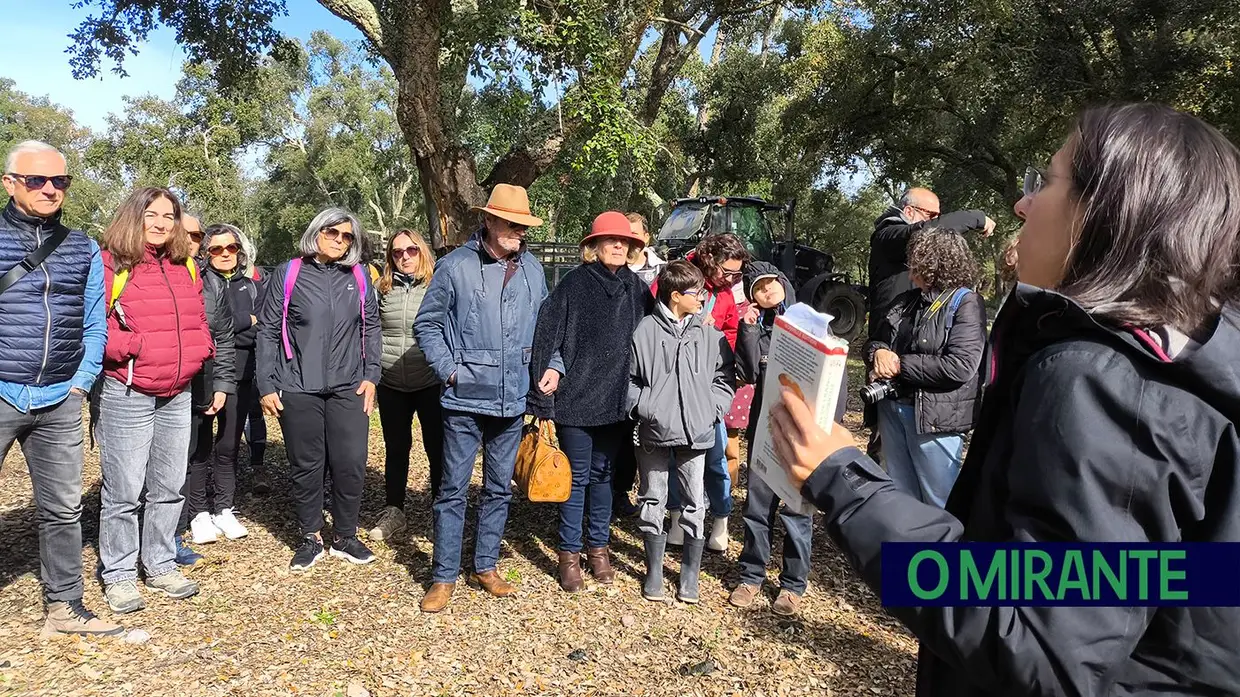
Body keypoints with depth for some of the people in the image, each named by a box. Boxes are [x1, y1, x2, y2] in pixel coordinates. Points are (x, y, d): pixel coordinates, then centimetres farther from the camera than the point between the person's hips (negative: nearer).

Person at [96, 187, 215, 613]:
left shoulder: (186, 267, 12)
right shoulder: (111, 265, -8)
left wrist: (201, 347, 3)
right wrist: (135, 346, -20)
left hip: (177, 395, 6)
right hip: (125, 395, -6)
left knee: (169, 487, 13)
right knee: (123, 491, 0)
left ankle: (161, 565, 27)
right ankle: (118, 575, 17)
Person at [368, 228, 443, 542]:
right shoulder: (383, 288, 6)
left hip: (430, 383, -3)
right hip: (391, 385, 3)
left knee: (437, 449, 4)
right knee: (395, 448, 15)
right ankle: (393, 511, 29)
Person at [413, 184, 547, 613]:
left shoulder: (532, 269, 5)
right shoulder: (456, 266, -7)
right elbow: (427, 324, -1)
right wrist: (449, 369, -9)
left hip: (512, 400, 4)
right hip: (465, 400, -4)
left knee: (499, 488, 14)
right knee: (453, 489, 3)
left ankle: (485, 567, 30)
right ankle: (444, 577, 16)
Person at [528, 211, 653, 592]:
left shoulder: (638, 289, 7)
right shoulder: (575, 283, -3)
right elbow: (550, 332, -7)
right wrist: (554, 369, -20)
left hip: (616, 399, 3)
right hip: (576, 397, -3)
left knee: (603, 474, 14)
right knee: (577, 476, 4)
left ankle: (599, 547, 28)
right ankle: (569, 553, 17)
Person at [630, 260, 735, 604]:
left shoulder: (710, 334, 2)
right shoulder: (646, 331, -5)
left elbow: (725, 378, 9)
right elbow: (629, 378, 2)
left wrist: (711, 410, -2)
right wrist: (645, 408, -8)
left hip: (695, 433, 2)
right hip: (654, 433, -1)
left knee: (695, 505, 8)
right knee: (653, 502, 11)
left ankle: (690, 574, 23)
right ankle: (654, 571, 26)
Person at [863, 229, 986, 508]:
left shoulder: (966, 303, -9)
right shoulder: (907, 300, 13)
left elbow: (960, 367, -21)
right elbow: (874, 340, 17)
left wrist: (900, 364, -14)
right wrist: (879, 352, -8)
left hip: (935, 417, -7)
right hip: (892, 408, 7)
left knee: (940, 505, 4)